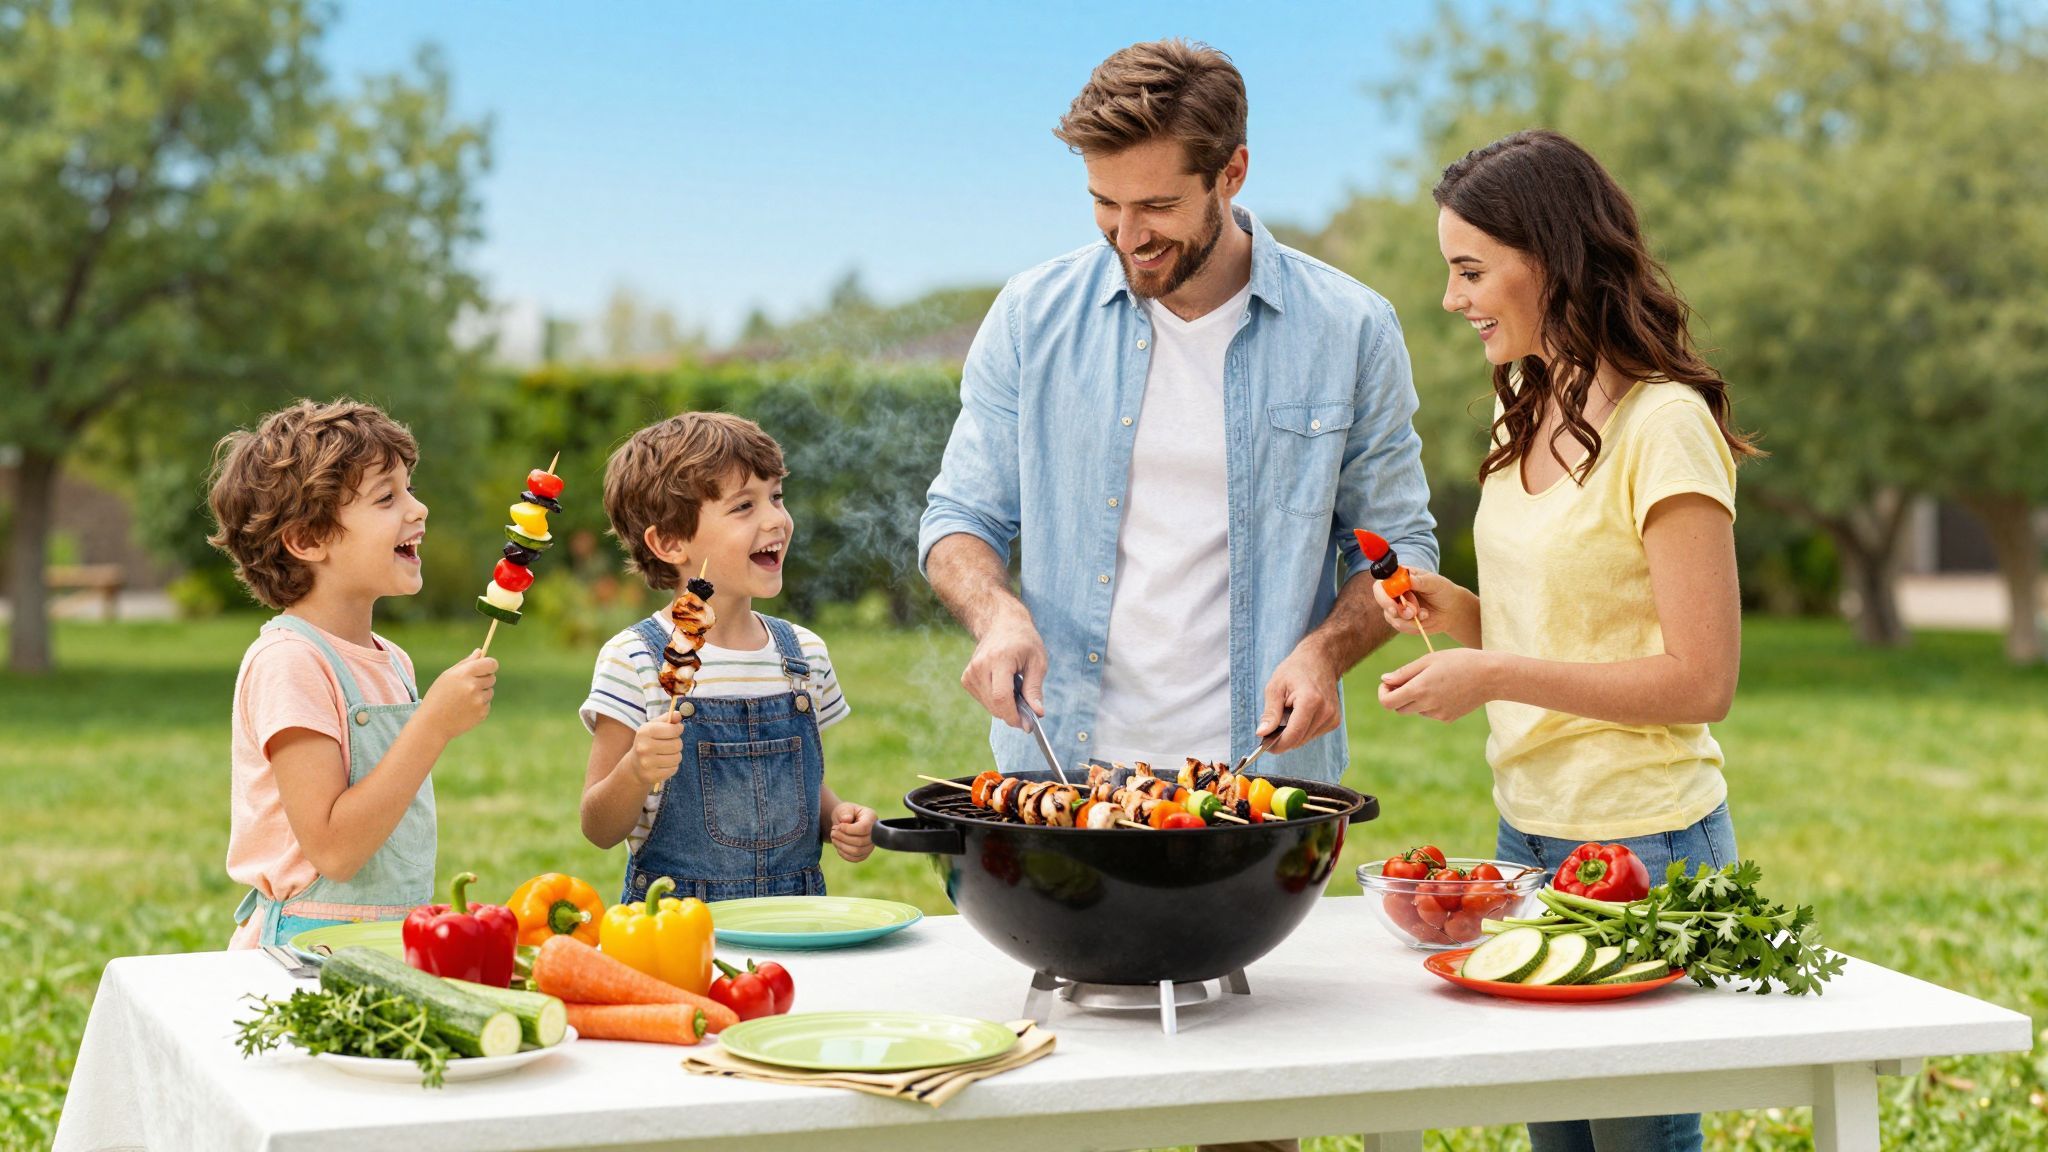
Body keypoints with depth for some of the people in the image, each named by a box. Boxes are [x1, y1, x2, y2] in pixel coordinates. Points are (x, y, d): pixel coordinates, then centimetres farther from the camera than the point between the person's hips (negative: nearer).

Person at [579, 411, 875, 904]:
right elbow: (600, 830, -2)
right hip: (675, 923, -6)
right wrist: (636, 772, -21)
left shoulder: (804, 652, 9)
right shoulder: (633, 661, -5)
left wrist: (839, 818, 3)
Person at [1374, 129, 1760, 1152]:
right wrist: (1456, 611, 2)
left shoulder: (1664, 427, -15)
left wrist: (1495, 675, -19)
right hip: (1529, 828, 8)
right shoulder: (1527, 416, 10)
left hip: (1641, 842, -8)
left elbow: (1698, 682, -17)